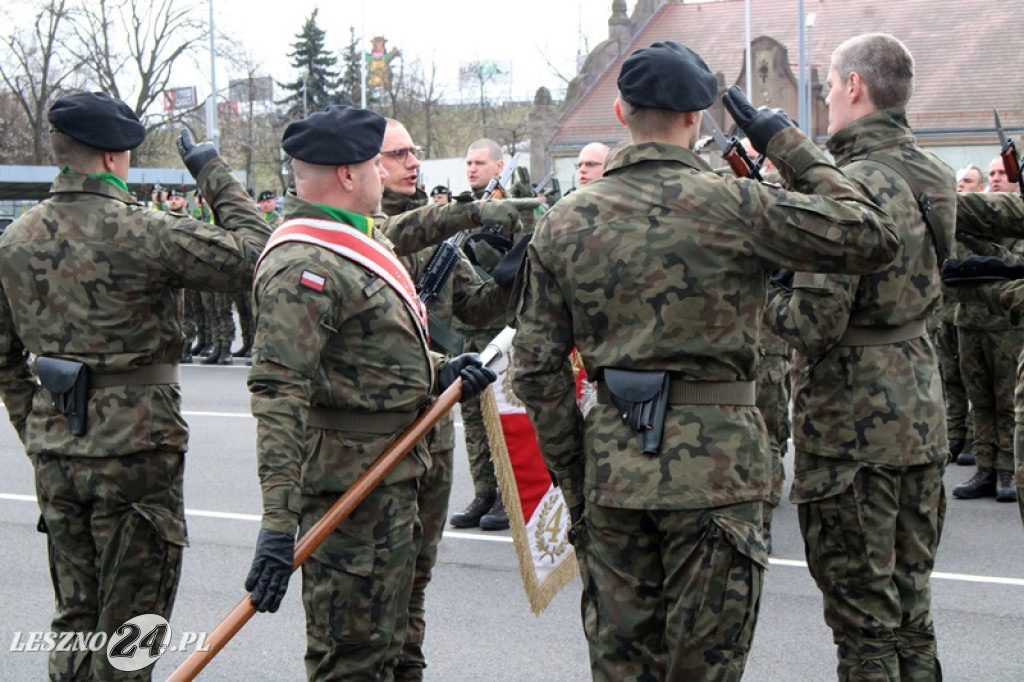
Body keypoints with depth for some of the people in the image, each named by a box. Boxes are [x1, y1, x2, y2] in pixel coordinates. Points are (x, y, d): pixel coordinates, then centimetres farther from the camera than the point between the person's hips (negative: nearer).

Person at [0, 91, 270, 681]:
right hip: (136, 453, -6)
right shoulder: (143, 233, -17)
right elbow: (253, 253, -11)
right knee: (127, 632, 4)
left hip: (55, 452, 6)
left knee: (75, 618, 18)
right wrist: (216, 173, 0)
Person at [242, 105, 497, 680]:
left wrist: (437, 374, 8)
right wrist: (278, 519, -34)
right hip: (348, 478, -11)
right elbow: (279, 391, -29)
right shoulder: (304, 266, -21)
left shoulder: (360, 239, 13)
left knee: (380, 633, 22)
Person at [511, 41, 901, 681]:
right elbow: (874, 239, -3)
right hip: (715, 463, -4)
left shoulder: (565, 222, 4)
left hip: (613, 466, 4)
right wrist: (792, 147, 5)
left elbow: (537, 368, 5)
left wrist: (572, 477, 14)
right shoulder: (735, 205, -9)